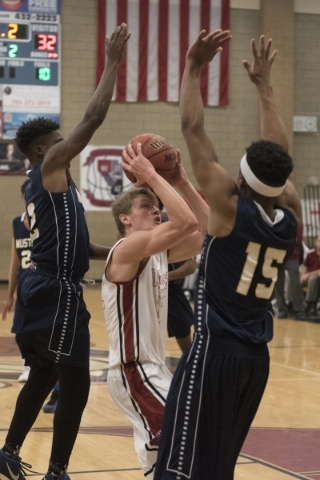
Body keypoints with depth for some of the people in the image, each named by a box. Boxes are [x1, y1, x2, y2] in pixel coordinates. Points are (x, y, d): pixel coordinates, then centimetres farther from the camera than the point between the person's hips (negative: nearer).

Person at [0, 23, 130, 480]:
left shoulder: (42, 185, 20)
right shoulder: (51, 166, -8)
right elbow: (93, 119, -17)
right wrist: (113, 61, -12)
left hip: (45, 287, 10)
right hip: (57, 292, -10)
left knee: (43, 377, 21)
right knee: (75, 385, -5)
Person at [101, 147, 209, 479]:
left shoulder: (159, 252, 12)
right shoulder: (128, 249, -16)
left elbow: (207, 232, 8)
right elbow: (186, 223, -29)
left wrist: (182, 184, 5)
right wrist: (151, 177, -23)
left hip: (152, 369, 10)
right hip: (132, 371, -10)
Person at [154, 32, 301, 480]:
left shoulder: (231, 208, -12)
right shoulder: (290, 219, 3)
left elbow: (193, 129, -10)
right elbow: (278, 156, 18)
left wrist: (193, 67, -3)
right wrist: (263, 85, 25)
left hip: (214, 351, -7)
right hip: (256, 357, 7)